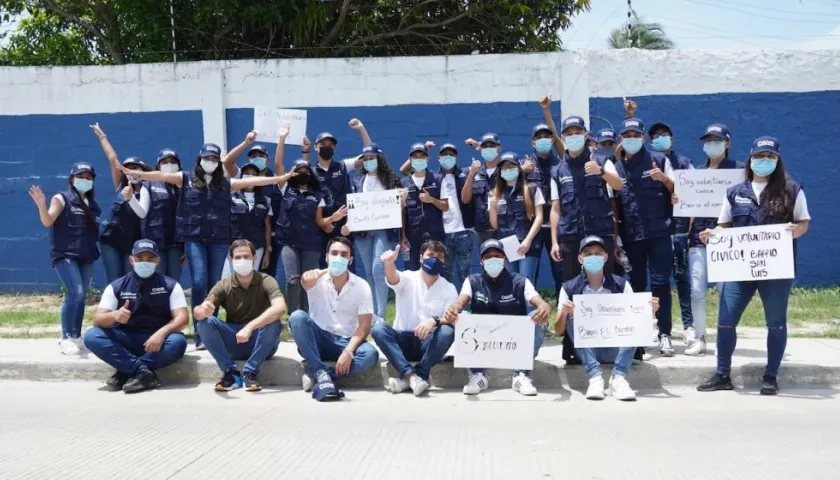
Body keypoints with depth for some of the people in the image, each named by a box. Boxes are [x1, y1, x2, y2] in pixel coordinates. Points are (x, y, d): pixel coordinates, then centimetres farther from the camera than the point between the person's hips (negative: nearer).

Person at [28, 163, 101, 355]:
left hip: (86, 257, 6)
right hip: (65, 254, -6)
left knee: (81, 296, 7)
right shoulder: (62, 199, 0)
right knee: (75, 293, -19)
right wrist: (41, 205, -28)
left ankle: (76, 337, 16)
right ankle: (65, 338, -10)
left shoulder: (92, 205, 15)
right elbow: (47, 222, -13)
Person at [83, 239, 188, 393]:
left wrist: (161, 332, -30)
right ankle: (143, 371, -29)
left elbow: (182, 317, -10)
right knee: (91, 336, -24)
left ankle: (127, 372, -26)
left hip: (157, 339, -1)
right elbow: (97, 319, -7)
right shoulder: (116, 286, 1)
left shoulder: (170, 285, -1)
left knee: (178, 342, -33)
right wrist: (114, 315, -31)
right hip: (125, 340, 2)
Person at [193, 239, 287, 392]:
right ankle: (230, 372, -17)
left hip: (261, 345, -2)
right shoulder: (223, 286, -6)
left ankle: (250, 372, -19)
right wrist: (202, 310, -42)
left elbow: (280, 308, -32)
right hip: (233, 345, 2)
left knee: (274, 322, -33)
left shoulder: (266, 281, -13)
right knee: (204, 321, -21)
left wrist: (250, 327, -42)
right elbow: (197, 312, -16)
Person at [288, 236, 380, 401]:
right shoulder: (318, 280, -4)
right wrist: (307, 279, -57)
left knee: (370, 355, -31)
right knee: (297, 317, -29)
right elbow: (306, 281, -30)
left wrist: (348, 352, -23)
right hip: (318, 340, 0)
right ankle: (321, 373, -33)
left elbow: (364, 326, -7)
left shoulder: (362, 286, -3)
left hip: (346, 342, 0)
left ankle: (316, 375, -25)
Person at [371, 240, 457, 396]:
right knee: (378, 327, -28)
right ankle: (411, 375, -39)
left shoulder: (449, 289, 3)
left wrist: (434, 321, -32)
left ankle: (406, 378, -29)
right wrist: (389, 263, -49)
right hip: (403, 340, 0)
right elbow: (392, 278, -24)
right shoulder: (408, 278, 0)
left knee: (447, 331, -30)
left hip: (428, 343, 0)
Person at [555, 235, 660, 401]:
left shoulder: (621, 285, 3)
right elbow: (559, 331, -3)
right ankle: (595, 376, -34)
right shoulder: (569, 288, 0)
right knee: (573, 318, -26)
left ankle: (618, 377, -32)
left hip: (615, 349, 1)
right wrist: (564, 314, -25)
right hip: (585, 349, 0)